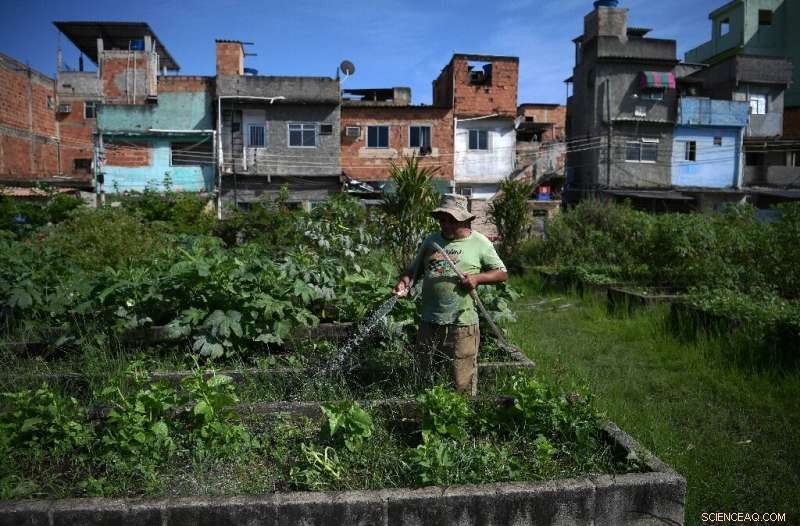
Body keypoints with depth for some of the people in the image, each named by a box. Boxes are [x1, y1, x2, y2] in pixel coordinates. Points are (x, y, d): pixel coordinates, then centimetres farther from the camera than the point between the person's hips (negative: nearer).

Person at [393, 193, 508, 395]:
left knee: (463, 383, 0)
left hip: (462, 323, -4)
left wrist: (477, 278, -12)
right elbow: (414, 269, 17)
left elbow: (502, 273, 5)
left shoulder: (479, 242, 3)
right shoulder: (431, 241, 11)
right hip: (429, 322, 4)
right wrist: (405, 281, -4)